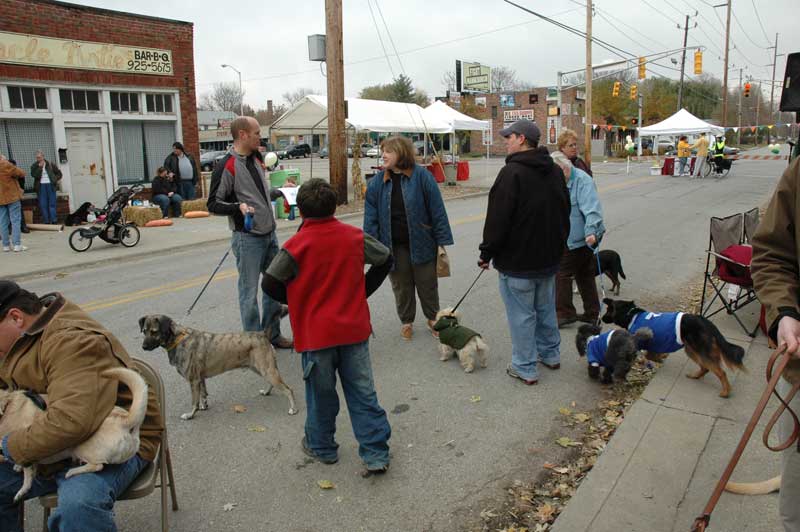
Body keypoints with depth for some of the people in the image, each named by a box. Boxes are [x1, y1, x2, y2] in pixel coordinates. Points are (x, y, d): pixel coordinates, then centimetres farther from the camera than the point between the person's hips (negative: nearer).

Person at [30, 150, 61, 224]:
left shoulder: (50, 164, 8)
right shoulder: (34, 166, 8)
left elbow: (58, 173, 16)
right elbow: (33, 174, -8)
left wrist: (56, 179, 3)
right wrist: (39, 167, -12)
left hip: (50, 185, -1)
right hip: (41, 186, 1)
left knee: (52, 203, -2)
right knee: (43, 205, -1)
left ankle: (53, 220, -2)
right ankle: (46, 221, 2)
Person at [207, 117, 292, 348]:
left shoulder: (255, 159, 12)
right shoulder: (227, 166, -14)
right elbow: (213, 204, -13)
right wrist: (238, 207, -28)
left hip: (269, 235, 8)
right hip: (248, 238, -8)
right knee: (250, 291, 0)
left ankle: (272, 334, 27)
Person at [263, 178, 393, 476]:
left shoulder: (296, 245, -13)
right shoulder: (354, 236, -2)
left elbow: (270, 284, -10)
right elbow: (385, 260, 8)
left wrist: (295, 302, 7)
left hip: (315, 334, -2)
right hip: (354, 329, 3)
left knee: (321, 395, 16)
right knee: (363, 393, 10)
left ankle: (322, 447, 34)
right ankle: (376, 455, 14)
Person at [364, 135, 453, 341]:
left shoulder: (422, 176, -10)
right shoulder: (377, 182, -1)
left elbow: (437, 211, -8)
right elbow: (371, 216, 1)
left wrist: (442, 242, -9)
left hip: (421, 244, -2)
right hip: (393, 246, 2)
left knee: (427, 283, 11)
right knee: (401, 286, 14)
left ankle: (432, 319, 32)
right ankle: (406, 321, 33)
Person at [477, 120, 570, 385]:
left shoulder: (512, 173, -19)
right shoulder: (555, 171, 9)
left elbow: (498, 219, -21)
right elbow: (564, 212, 17)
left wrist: (487, 253, -10)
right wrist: (558, 246, 24)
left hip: (517, 260, -8)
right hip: (549, 256, 8)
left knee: (521, 314, 2)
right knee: (546, 308, 21)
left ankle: (525, 368, 11)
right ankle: (550, 354, 35)